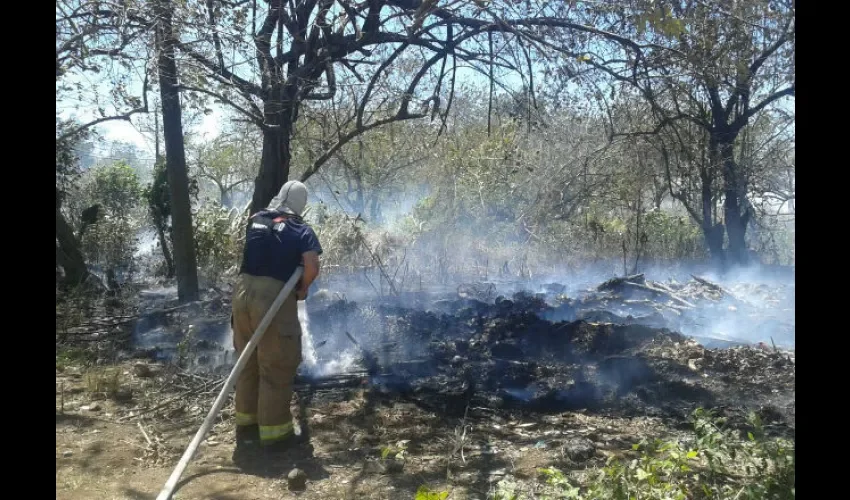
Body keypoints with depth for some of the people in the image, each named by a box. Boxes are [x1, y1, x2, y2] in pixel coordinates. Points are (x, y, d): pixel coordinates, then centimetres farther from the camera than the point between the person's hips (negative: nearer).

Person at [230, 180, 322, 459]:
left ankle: (246, 422, 32)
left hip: (244, 292, 6)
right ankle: (274, 433, 14)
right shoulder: (302, 230, -2)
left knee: (247, 363, 19)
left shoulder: (255, 221, 12)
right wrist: (302, 289, 2)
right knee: (276, 368, 5)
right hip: (274, 297, -5)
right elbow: (312, 267, -15)